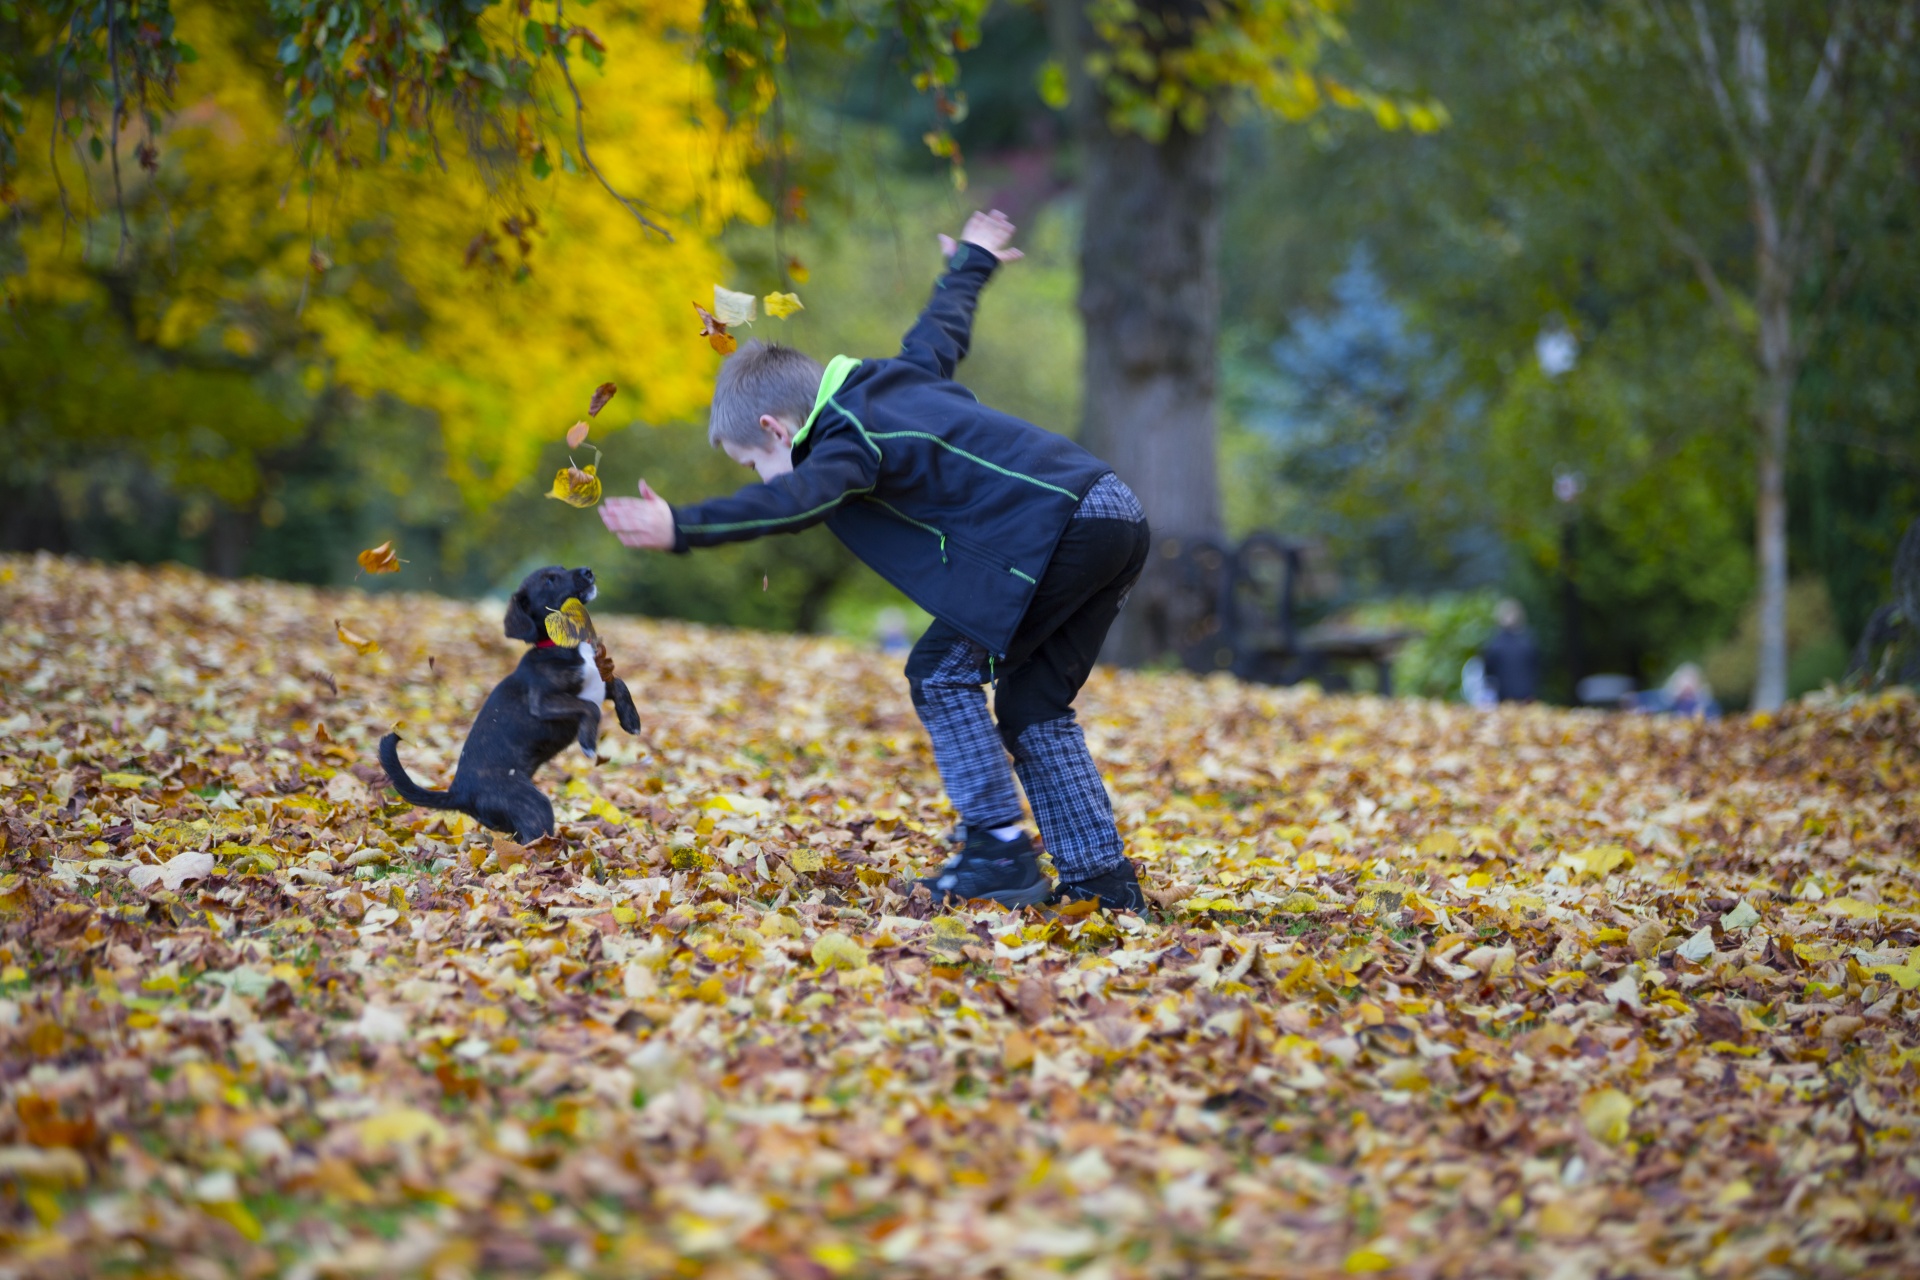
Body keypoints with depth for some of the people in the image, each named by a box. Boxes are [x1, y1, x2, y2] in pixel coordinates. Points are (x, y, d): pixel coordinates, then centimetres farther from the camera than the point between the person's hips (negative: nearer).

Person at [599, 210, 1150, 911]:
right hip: (1120, 516, 10)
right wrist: (971, 262, 61)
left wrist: (684, 528, -38)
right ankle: (1100, 875, 13)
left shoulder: (849, 439, -8)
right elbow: (943, 327, 40)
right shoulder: (895, 379, 20)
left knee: (943, 670, -4)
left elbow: (789, 502, -28)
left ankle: (1001, 852, -5)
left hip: (1058, 529, -10)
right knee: (1032, 706, 16)